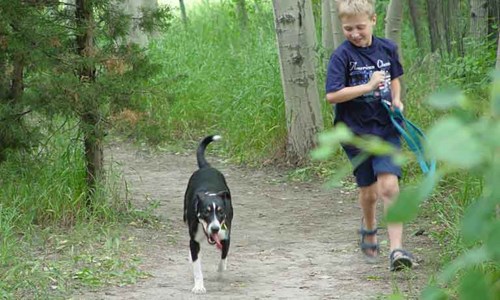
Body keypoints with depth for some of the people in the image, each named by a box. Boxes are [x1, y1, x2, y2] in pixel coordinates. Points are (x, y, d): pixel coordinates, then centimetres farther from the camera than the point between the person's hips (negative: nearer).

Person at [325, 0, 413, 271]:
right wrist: (369, 86, -23)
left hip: (386, 129, 1)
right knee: (368, 191, 11)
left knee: (389, 186, -14)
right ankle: (369, 229, 42)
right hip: (356, 133, -1)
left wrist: (396, 99, 3)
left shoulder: (387, 48, 2)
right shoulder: (342, 55, -11)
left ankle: (396, 249, -16)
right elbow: (332, 96, -19)